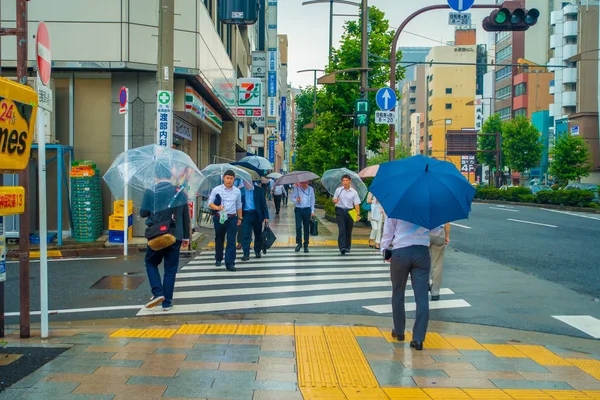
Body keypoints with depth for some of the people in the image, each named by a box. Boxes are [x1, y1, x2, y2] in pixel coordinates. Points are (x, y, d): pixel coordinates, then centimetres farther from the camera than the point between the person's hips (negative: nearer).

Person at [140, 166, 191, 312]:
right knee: (170, 269, 10)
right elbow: (186, 217, 4)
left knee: (151, 263, 18)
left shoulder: (150, 192, -9)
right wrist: (186, 236, 13)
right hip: (175, 237, 2)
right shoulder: (180, 193, 0)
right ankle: (167, 302, 9)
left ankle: (158, 293, 0)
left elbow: (143, 213, -4)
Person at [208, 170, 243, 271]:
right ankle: (218, 259, 33)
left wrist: (240, 218, 15)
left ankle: (230, 263, -7)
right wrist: (217, 207, -21)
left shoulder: (237, 191, 4)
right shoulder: (216, 190, -3)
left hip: (232, 218, 1)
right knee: (219, 239, 13)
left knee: (231, 241, -7)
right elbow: (210, 203, -2)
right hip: (219, 218, 0)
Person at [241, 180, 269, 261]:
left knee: (258, 234, 11)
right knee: (245, 235, -7)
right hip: (246, 214, 0)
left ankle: (257, 251, 27)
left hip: (256, 215, 0)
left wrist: (266, 216, -5)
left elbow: (263, 203, 0)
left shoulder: (259, 190, 0)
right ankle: (246, 254, -6)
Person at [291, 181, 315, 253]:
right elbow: (292, 197, 6)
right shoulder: (296, 188, 1)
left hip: (307, 210, 1)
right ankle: (299, 243, 5)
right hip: (298, 210, -1)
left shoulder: (311, 189, 6)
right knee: (298, 227, -10)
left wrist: (312, 211, 7)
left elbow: (312, 200, 11)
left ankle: (306, 245, 11)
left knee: (306, 228, 4)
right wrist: (296, 200, -17)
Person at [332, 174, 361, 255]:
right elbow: (334, 200, 13)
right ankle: (342, 247, -23)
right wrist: (335, 201, -12)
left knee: (348, 230, 9)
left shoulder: (354, 192, 3)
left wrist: (358, 214, -10)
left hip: (349, 211, 1)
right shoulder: (338, 190, 5)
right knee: (341, 229, -14)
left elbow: (356, 204, 0)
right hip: (340, 211, -1)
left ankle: (347, 247, 23)